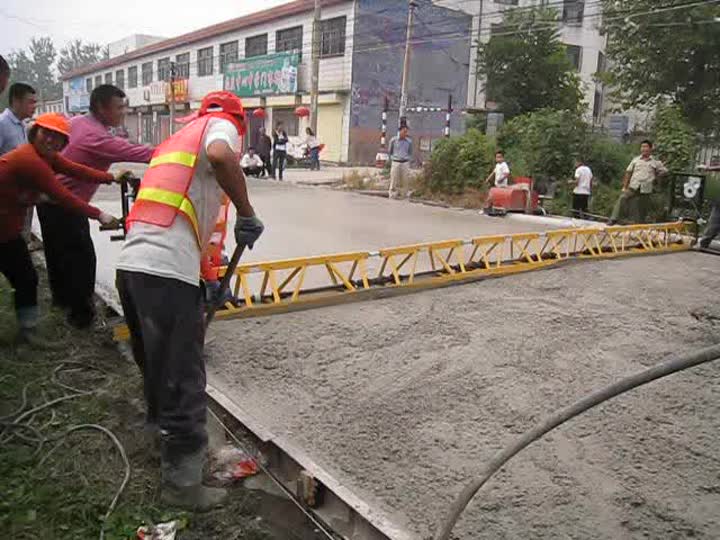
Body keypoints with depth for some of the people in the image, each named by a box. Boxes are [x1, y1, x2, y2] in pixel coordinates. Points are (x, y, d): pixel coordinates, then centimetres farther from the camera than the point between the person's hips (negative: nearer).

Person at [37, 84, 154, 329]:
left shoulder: (77, 122, 4)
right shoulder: (98, 137, -25)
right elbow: (139, 153, -30)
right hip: (65, 205, -10)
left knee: (58, 251, 23)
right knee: (82, 258, -3)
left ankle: (62, 297, 41)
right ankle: (81, 313, 3)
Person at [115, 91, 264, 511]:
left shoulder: (179, 138, 31)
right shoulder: (222, 125, 8)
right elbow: (220, 156, -21)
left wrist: (208, 277, 39)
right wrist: (247, 214, -9)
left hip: (132, 264, 9)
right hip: (167, 271, -9)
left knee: (158, 369, 24)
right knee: (183, 381, 1)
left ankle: (171, 444, 43)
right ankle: (183, 484, 12)